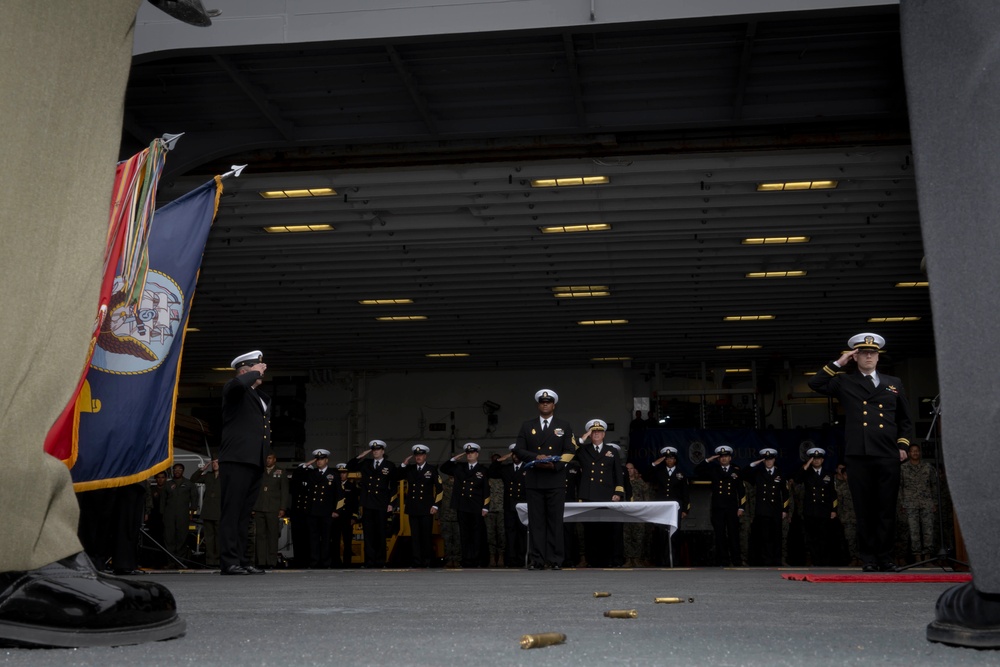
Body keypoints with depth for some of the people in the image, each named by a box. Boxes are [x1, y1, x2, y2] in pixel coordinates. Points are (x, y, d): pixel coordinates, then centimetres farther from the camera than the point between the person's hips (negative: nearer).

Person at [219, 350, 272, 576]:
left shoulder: (263, 397, 25)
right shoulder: (234, 389, 0)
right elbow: (239, 383, -27)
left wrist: (266, 460, 22)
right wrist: (255, 373, -8)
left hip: (256, 462, 8)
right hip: (236, 460, -8)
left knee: (245, 515, 9)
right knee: (232, 513, -8)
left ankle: (242, 560, 11)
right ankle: (229, 561, -9)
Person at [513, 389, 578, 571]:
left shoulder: (564, 426, 11)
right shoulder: (527, 426, 13)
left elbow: (570, 451, 2)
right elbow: (519, 450, 6)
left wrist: (555, 465, -13)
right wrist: (536, 457, -11)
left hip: (555, 480, -1)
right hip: (534, 480, 1)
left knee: (555, 520, -1)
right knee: (536, 521, 0)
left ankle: (556, 560, 2)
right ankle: (536, 560, 3)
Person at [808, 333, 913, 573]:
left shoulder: (893, 383, 18)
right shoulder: (844, 382, 10)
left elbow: (905, 419, 22)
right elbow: (815, 384, -3)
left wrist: (903, 445, 11)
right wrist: (838, 363, -1)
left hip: (888, 456, 2)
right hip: (859, 456, -2)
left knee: (887, 510, 3)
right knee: (864, 510, 1)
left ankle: (885, 558, 11)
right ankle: (868, 559, 8)